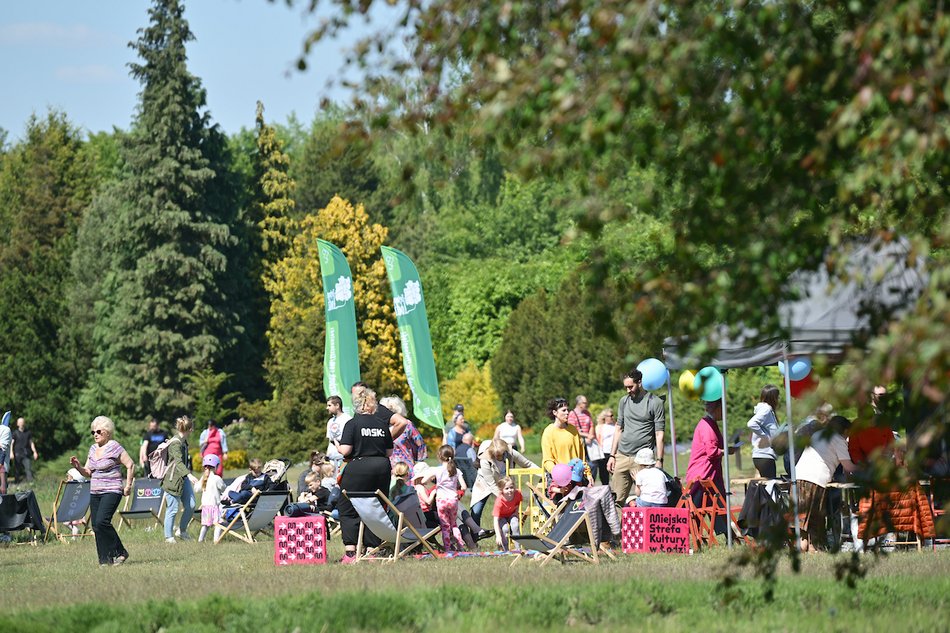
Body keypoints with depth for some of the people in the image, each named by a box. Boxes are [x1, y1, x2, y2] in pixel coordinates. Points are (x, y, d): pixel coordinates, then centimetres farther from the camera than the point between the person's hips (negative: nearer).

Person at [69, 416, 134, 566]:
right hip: (95, 492, 8)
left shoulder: (114, 447, -7)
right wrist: (78, 466, -1)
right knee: (96, 525, 2)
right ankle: (105, 560, 7)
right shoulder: (93, 449, 15)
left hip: (111, 491, -8)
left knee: (101, 522, -21)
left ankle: (120, 552, -9)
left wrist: (128, 485, -8)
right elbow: (88, 473, 18)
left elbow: (130, 465, -6)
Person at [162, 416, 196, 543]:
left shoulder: (183, 441, 10)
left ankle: (183, 531, 18)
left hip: (183, 477, 9)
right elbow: (178, 462, -31)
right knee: (173, 509, -3)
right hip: (173, 479, -9)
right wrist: (189, 474, -43)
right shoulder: (175, 443, -19)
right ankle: (169, 536, 9)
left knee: (191, 505, 2)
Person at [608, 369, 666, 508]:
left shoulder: (655, 403, -2)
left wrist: (659, 460, -11)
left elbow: (659, 434, -4)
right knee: (616, 500, 0)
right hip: (622, 457, 5)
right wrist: (612, 455, 12)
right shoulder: (624, 401, 13)